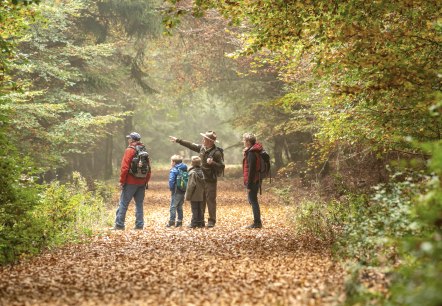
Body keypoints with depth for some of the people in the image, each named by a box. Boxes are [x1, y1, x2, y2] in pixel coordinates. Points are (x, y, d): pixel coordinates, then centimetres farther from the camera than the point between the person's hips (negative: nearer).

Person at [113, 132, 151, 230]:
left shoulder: (130, 150, -8)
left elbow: (125, 167, -14)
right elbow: (149, 169, 13)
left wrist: (122, 181, -8)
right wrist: (146, 181, 19)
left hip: (130, 182, -6)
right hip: (142, 183, 6)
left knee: (123, 203, -1)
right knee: (139, 204, 11)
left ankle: (119, 225, -2)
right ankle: (139, 225, 9)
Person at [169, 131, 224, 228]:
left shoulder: (216, 152, -14)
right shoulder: (202, 148, 6)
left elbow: (222, 167, -14)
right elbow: (191, 145, 18)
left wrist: (212, 163, -27)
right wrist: (178, 140, 23)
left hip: (210, 181, -7)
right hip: (201, 179, 7)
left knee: (210, 200, -3)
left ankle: (212, 221, 3)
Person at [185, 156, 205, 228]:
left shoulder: (192, 172, -17)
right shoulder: (201, 171, 5)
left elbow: (191, 185, -18)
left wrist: (188, 196, -12)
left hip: (194, 195, -7)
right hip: (200, 195, 7)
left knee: (194, 209, -1)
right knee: (200, 209, 12)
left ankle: (194, 223, 2)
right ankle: (200, 223, 16)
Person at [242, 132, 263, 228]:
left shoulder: (251, 153, -18)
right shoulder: (252, 151, 13)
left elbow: (251, 170, -21)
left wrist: (249, 184, -20)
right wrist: (245, 154, 8)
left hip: (252, 181, -10)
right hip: (256, 180, 10)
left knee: (253, 201, -5)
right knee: (252, 200, 16)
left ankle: (257, 223, -1)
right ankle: (257, 222, 21)